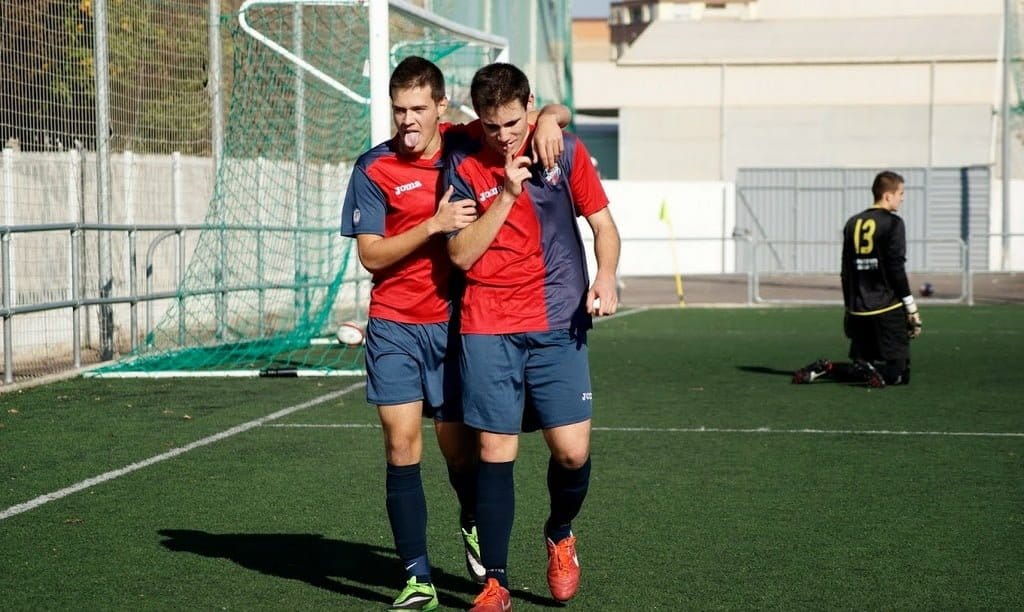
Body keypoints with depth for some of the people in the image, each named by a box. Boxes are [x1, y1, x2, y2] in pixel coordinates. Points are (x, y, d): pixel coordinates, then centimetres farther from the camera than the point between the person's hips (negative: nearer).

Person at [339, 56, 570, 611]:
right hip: (395, 326, -1)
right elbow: (371, 254, -7)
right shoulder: (374, 169, -4)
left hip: (455, 321, 1)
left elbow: (558, 114, 10)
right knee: (402, 445, -8)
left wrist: (548, 120, -14)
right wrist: (435, 224, -18)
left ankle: (473, 525, 38)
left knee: (457, 444, 6)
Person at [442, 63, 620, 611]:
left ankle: (560, 535, 26)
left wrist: (605, 276, -9)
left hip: (559, 324, 1)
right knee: (495, 452, -3)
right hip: (488, 328, -1)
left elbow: (602, 221, 10)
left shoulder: (565, 151, 3)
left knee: (572, 451, -6)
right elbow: (461, 254, -4)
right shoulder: (462, 164, 0)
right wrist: (506, 195, -13)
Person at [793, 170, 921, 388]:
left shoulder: (853, 223, 11)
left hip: (858, 311, 6)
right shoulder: (892, 223, -6)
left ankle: (824, 369, -7)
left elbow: (846, 271, 14)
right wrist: (912, 309, -5)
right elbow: (897, 269, -10)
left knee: (860, 366, 15)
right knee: (898, 373, -2)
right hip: (888, 309, -6)